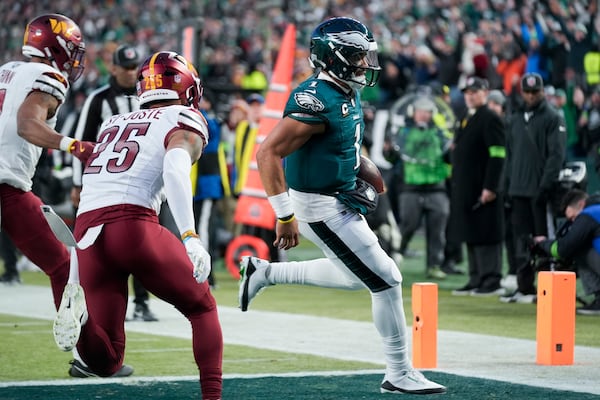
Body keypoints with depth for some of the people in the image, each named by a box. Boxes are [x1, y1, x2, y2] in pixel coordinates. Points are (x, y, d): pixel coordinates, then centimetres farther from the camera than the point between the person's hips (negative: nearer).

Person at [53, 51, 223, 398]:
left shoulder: (114, 123, 28)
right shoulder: (184, 121, 9)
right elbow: (175, 169, -12)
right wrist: (191, 238, -21)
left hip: (87, 233, 5)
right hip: (133, 225, -5)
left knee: (106, 361, 9)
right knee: (202, 308, 18)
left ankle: (81, 314, -18)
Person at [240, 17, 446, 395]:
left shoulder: (349, 94, 5)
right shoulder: (318, 101, -25)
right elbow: (268, 153, -27)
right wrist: (285, 215, -26)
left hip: (340, 201, 10)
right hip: (322, 208, -10)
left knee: (356, 276, 26)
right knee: (386, 280, -6)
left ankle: (264, 272, 32)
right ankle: (400, 374, 5)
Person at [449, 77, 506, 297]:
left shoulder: (490, 119, -9)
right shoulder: (464, 119, 19)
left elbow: (497, 155, -15)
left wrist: (490, 188, -20)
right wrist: (456, 186, 18)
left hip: (483, 190, -9)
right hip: (465, 189, 9)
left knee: (486, 236, -6)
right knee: (470, 236, 11)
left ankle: (492, 282, -3)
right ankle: (476, 281, 17)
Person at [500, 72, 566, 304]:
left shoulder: (552, 118, -4)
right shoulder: (516, 118, 17)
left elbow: (556, 154, -11)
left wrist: (545, 186, -18)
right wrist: (508, 185, 13)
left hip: (540, 189, -6)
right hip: (519, 189, 6)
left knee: (543, 238, -5)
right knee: (521, 238, 7)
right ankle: (524, 287, 11)